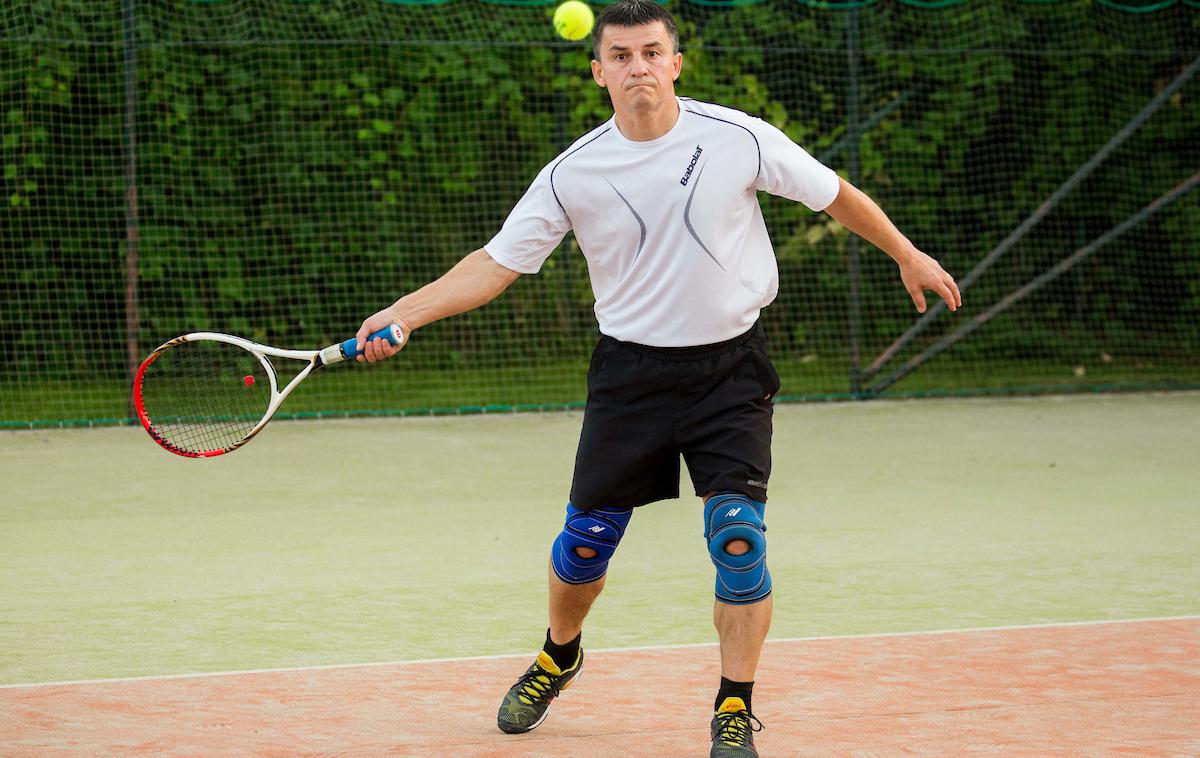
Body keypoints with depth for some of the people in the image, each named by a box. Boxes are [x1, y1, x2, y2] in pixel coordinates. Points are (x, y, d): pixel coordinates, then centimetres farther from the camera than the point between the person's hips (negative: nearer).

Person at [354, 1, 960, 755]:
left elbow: (835, 194, 4)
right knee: (588, 537, 8)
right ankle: (558, 658, 38)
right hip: (632, 372, 1)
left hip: (730, 367, -1)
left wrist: (908, 255, 12)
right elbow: (496, 264, -3)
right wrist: (405, 312, -15)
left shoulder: (739, 139, -10)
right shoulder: (573, 174, -7)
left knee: (738, 536, -13)